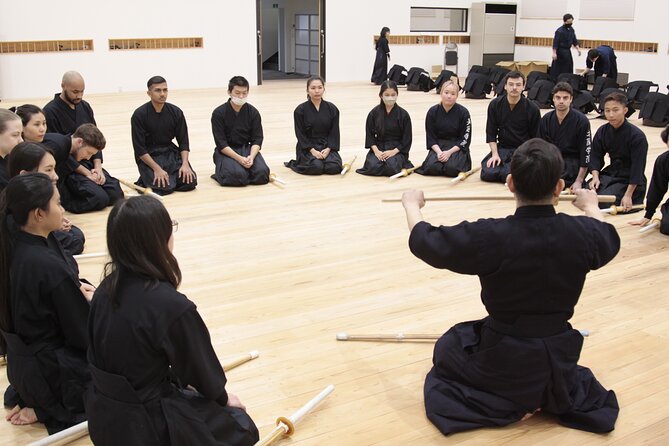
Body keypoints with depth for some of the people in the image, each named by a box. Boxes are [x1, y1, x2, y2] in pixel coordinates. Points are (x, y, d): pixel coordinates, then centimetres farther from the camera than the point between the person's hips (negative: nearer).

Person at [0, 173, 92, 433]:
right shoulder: (49, 266, -30)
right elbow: (84, 334, -20)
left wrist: (76, 289, -4)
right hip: (51, 373, -8)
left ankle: (34, 400, 15)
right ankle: (47, 409, 5)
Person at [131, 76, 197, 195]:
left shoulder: (176, 112, -1)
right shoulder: (139, 115, -12)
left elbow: (183, 141, 3)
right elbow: (139, 148, -13)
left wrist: (185, 164, -15)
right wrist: (157, 169, -23)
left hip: (170, 152, 4)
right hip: (148, 156, -3)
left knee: (190, 181, -18)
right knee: (164, 187, -25)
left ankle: (170, 176, 12)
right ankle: (145, 180, 8)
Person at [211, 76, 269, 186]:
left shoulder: (253, 112, -2)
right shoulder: (219, 113, -10)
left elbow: (257, 139, -3)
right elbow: (221, 144, -13)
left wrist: (251, 156, -23)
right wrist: (239, 158, -25)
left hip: (247, 149, 3)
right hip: (226, 151, -3)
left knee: (261, 173, -23)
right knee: (238, 175, -30)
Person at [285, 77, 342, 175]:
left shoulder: (332, 109, 3)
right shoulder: (300, 110, -4)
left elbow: (334, 132, 2)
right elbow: (300, 134, -6)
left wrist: (328, 149, -13)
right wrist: (312, 150, -17)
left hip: (326, 146, 3)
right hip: (307, 147, -2)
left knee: (334, 167, -24)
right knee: (316, 167, -29)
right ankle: (295, 163, 4)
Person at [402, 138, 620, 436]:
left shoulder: (491, 237, -28)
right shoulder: (582, 233, -16)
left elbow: (423, 240, -12)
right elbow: (609, 239, 11)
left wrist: (412, 205, 9)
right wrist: (590, 206, 32)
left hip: (503, 359, -4)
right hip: (560, 360, 4)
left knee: (447, 348, 27)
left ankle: (510, 404, 6)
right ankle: (552, 396, 12)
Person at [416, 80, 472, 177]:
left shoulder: (463, 112, -8)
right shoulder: (433, 111, -2)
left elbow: (465, 139, -6)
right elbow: (430, 137, -1)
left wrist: (449, 152, -19)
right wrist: (439, 152, -19)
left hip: (457, 147, -1)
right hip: (438, 146, 2)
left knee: (451, 168, -30)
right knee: (432, 167, -28)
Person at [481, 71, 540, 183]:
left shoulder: (532, 108, -7)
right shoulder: (495, 105, -2)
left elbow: (536, 137, -1)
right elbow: (491, 133, 2)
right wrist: (495, 154, -10)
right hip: (502, 148, 3)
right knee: (487, 174, -20)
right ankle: (506, 166, 9)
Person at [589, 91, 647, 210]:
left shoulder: (637, 136, -20)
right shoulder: (602, 131, -4)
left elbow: (637, 167, -20)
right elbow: (596, 156, 2)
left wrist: (628, 195, -22)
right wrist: (595, 176, -17)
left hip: (629, 180, -5)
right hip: (610, 173, 5)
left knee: (603, 203, -23)